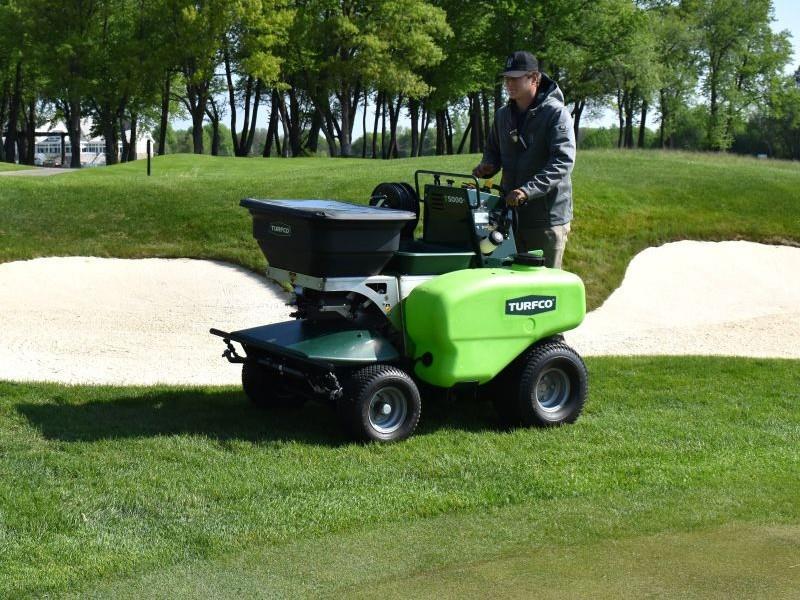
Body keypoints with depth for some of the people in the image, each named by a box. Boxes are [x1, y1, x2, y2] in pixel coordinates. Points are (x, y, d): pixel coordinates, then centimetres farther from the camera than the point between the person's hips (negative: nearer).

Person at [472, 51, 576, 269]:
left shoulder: (556, 113, -10)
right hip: (511, 212, 6)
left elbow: (563, 161, -20)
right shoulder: (503, 115, 12)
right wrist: (487, 166, 2)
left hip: (547, 217, -6)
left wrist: (528, 190, -30)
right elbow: (493, 150, 27)